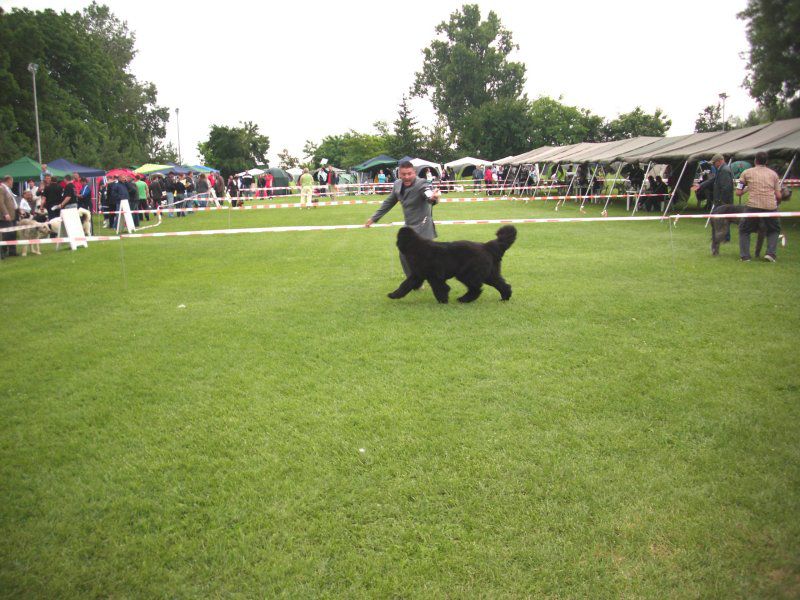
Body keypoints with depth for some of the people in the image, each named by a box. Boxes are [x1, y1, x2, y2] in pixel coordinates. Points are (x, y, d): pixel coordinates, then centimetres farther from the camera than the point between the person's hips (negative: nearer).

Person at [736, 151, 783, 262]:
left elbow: (738, 193, 8)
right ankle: (771, 253, 8)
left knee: (744, 230, 19)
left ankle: (745, 256, 8)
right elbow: (778, 196, 10)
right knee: (774, 230, 25)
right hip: (771, 207, 2)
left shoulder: (747, 172, 10)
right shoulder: (773, 174, 15)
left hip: (753, 206, -2)